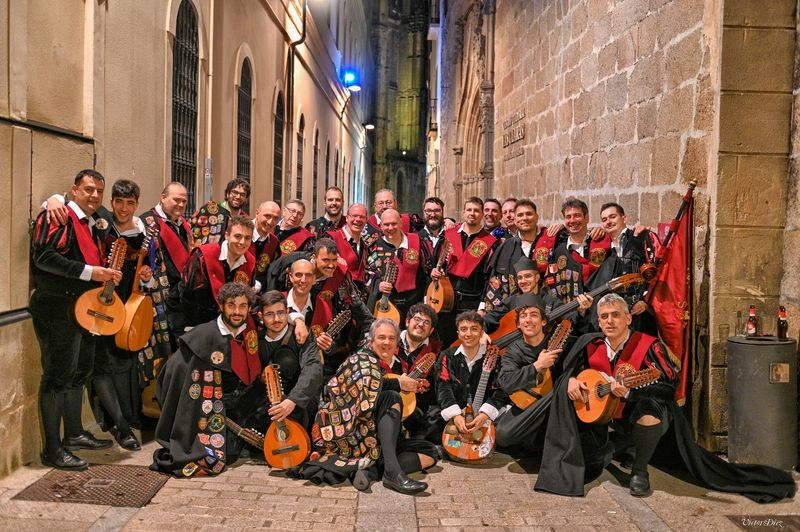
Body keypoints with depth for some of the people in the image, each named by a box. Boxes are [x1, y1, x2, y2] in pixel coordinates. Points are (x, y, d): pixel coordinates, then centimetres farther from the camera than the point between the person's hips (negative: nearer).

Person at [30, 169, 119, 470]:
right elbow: (44, 255, -23)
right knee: (57, 376, -6)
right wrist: (89, 272, -24)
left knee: (79, 372, 17)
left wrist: (107, 273, 5)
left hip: (85, 307, 10)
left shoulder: (93, 225, 18)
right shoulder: (58, 217, -10)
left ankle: (74, 434, 32)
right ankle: (52, 450, 1)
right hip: (58, 308, -9)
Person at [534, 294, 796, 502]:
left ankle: (639, 472, -12)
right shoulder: (591, 345, -3)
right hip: (603, 414, 5)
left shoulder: (648, 346, -17)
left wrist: (629, 392, -38)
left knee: (649, 417, -38)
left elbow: (669, 385, -26)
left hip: (637, 412, -5)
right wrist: (571, 379, -11)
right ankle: (613, 447, 23)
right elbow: (570, 367, 14)